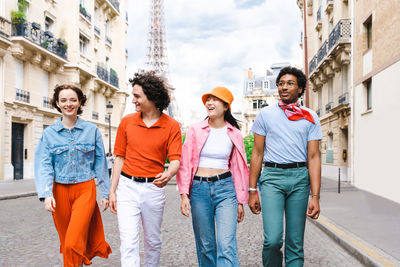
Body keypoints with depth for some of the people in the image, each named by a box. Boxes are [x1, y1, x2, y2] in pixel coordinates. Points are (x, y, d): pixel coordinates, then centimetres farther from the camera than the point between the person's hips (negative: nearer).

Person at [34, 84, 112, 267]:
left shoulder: (91, 130, 2)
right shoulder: (49, 133, 4)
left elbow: (100, 162, 5)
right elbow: (43, 165, -3)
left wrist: (105, 192, 4)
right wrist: (46, 194, -16)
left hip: (85, 190, -2)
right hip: (59, 191, 2)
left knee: (73, 244, -13)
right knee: (66, 242, 12)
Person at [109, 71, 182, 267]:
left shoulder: (172, 126, -4)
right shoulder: (127, 122, 3)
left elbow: (175, 159, -10)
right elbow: (120, 157, 7)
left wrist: (168, 174, -33)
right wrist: (112, 190, 5)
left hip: (154, 188, -1)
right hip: (127, 186, 1)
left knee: (153, 241, 13)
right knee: (128, 242, -5)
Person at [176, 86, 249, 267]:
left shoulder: (234, 135, 5)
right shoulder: (195, 130, 3)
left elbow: (238, 168, 10)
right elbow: (185, 163, 3)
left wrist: (241, 201, 10)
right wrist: (184, 194, -5)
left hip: (225, 188, 0)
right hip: (199, 188, 1)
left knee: (227, 245, -9)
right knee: (205, 245, 7)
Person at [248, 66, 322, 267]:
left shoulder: (310, 117, 8)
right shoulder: (265, 114, 8)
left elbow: (313, 157, 4)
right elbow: (257, 154, 8)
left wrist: (315, 196, -5)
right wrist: (252, 190, 4)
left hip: (299, 177, 1)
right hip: (272, 176, -1)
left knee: (295, 243, 6)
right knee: (273, 239, -11)